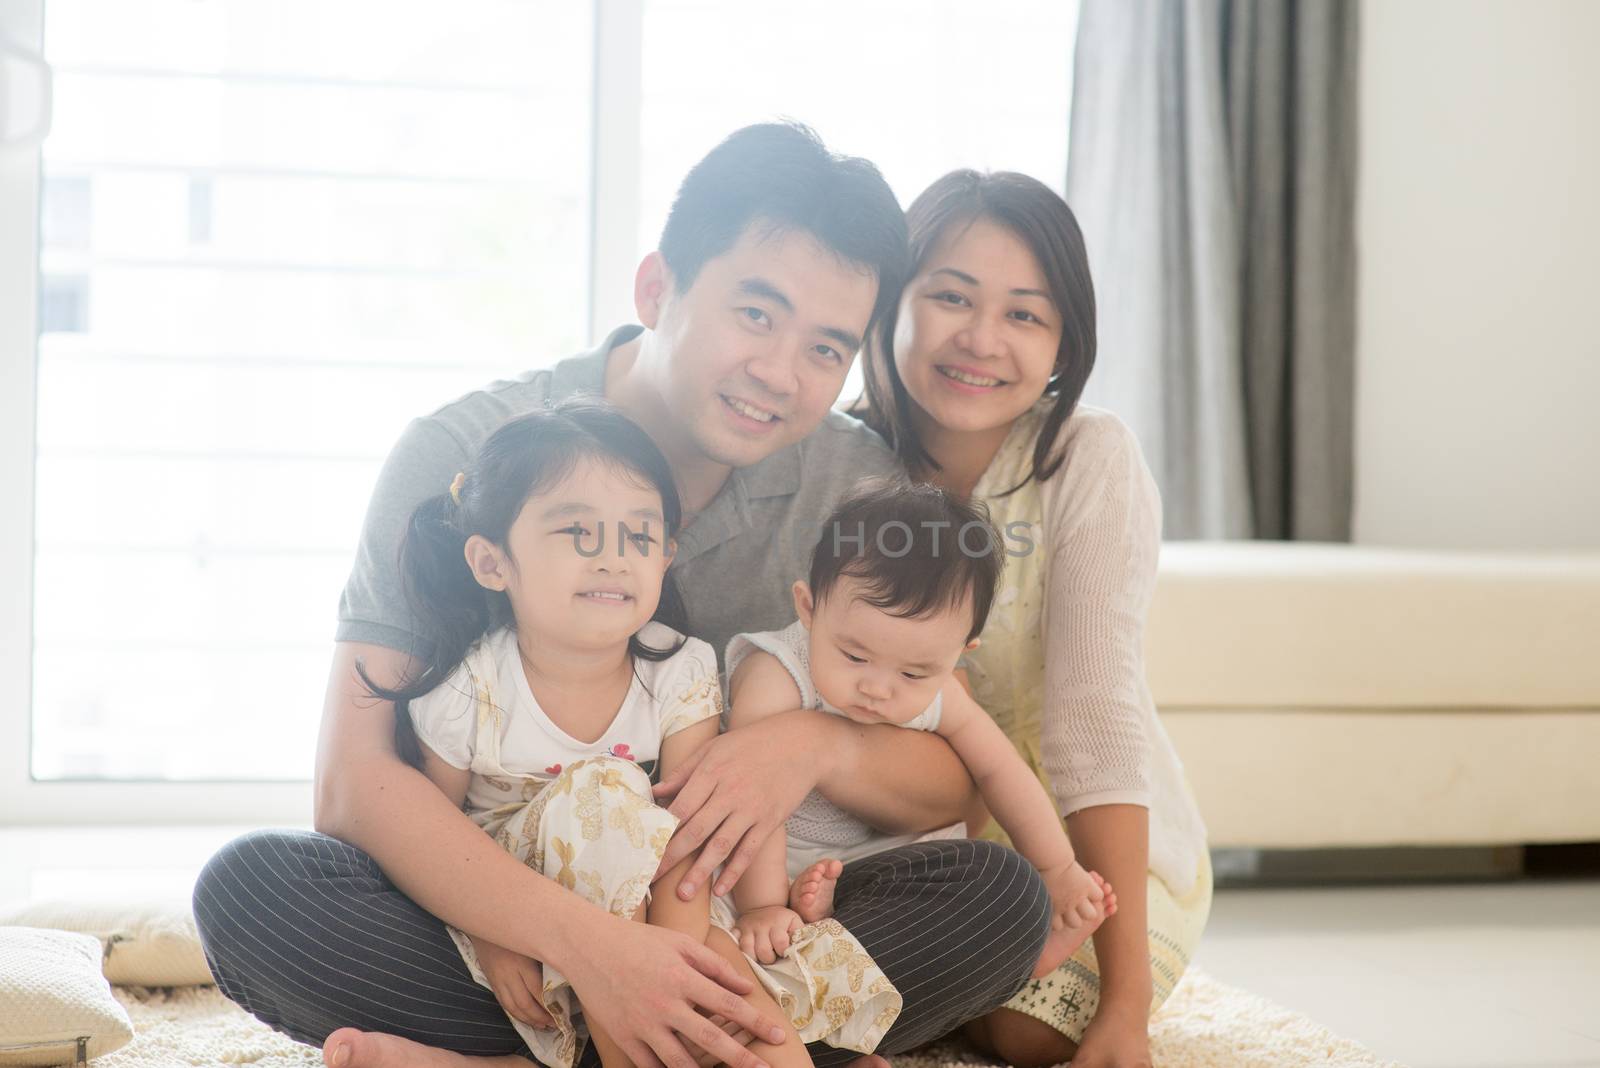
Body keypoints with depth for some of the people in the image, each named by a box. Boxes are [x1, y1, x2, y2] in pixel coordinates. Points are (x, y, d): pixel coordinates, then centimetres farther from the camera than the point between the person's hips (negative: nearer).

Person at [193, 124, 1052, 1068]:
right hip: (503, 915, -1)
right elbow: (354, 779, -19)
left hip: (739, 929, 2)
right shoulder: (460, 459, -11)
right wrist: (584, 941, -32)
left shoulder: (859, 484, -4)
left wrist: (820, 744, -23)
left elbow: (952, 784, 1)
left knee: (1000, 896, -23)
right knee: (250, 886, -27)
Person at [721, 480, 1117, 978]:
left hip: (871, 858, 5)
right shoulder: (776, 678, -28)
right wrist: (762, 907, -39)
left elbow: (998, 770, 2)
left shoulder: (937, 695, -10)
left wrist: (1058, 871, 5)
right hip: (785, 864, -5)